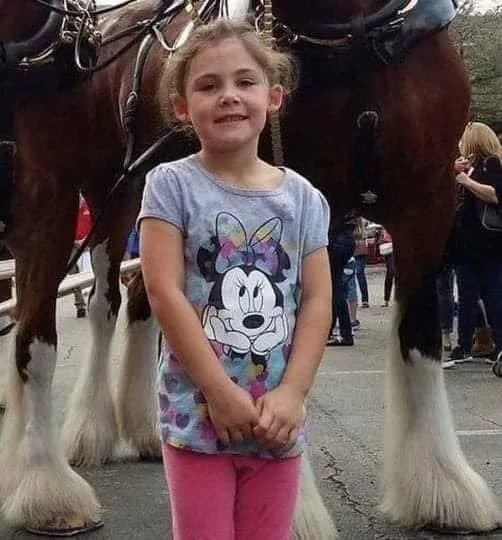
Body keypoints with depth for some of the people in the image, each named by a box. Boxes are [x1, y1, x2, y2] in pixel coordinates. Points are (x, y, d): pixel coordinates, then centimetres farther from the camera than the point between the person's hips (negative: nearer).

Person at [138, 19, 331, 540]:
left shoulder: (302, 198, 3)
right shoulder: (172, 185, -6)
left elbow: (317, 299, 1)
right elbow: (165, 294, -12)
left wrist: (292, 392, -10)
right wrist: (221, 392, -15)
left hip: (276, 420, 3)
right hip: (198, 413, -3)